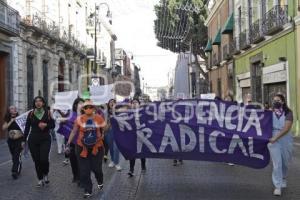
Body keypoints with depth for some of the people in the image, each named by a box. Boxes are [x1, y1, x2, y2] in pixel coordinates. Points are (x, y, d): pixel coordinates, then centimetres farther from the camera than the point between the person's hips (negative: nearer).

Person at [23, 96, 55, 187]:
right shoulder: (31, 114, 3)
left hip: (45, 139, -1)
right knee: (36, 160, 3)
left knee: (44, 159, -13)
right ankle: (40, 179, 16)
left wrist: (46, 125, -14)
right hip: (33, 140, 1)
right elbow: (27, 127, 6)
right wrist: (24, 140, 3)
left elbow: (53, 125, 6)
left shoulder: (47, 113, 2)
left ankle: (45, 175, 15)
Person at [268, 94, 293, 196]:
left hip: (286, 140, 0)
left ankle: (283, 179, 44)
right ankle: (278, 186, -3)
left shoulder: (288, 113, -7)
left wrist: (276, 137, -25)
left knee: (285, 162, 16)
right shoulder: (270, 113, -1)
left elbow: (286, 128, -17)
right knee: (277, 163, -7)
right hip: (273, 140, 0)